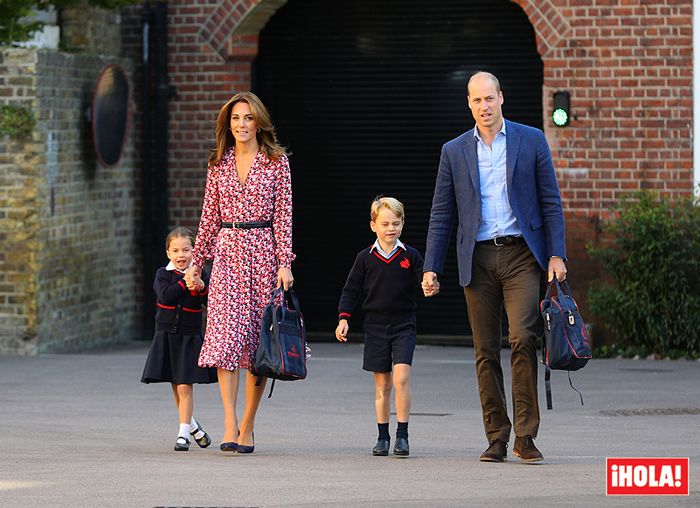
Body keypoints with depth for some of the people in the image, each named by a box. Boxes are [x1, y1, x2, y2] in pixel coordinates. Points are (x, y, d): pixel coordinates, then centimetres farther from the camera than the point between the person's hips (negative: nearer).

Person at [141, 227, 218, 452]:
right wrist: (184, 283, -16)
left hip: (189, 336, -2)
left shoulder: (200, 274, 1)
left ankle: (183, 433, -5)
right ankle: (192, 426, 31)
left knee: (185, 387, -9)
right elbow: (165, 296, -15)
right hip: (166, 335, 2)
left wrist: (202, 287, -22)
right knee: (176, 387, 11)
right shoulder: (163, 274, 1)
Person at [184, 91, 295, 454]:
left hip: (264, 252, -1)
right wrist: (196, 262, 12)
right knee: (226, 334, -12)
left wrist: (285, 263, -9)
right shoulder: (218, 165, 10)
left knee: (259, 340, 1)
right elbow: (210, 217, 14)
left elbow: (283, 215, -2)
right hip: (227, 252, 1)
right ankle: (229, 426, -18)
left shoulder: (276, 161, 3)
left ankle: (247, 427, 10)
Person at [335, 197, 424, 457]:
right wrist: (343, 318, -2)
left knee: (401, 377, -16)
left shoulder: (410, 256, 3)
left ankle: (402, 435, -9)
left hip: (403, 326, -1)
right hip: (375, 327, 1)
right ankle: (383, 437, 15)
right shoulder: (366, 258, 4)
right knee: (382, 384, 6)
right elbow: (352, 290, 7)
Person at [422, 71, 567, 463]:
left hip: (522, 255, -2)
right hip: (478, 259, 2)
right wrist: (431, 267, 4)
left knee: (523, 338, -16)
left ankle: (525, 435, -10)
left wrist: (557, 254, -4)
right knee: (486, 352, 2)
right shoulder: (454, 152, 10)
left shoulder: (531, 140, 6)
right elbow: (441, 214, 11)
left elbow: (550, 201, 6)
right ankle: (497, 438, 8)